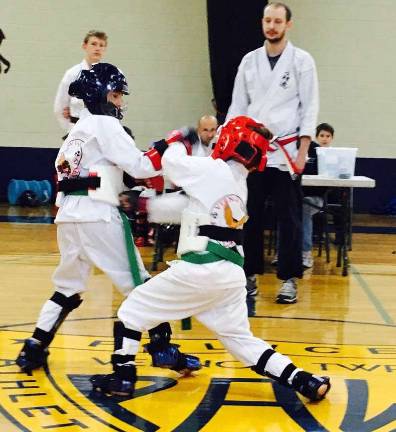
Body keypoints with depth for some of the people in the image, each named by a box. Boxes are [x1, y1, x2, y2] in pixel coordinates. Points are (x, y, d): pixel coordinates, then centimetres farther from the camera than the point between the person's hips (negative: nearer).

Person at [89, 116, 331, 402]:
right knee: (241, 339, 16)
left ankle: (123, 377, 9)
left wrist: (179, 141, 26)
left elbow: (172, 162, 6)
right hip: (233, 274, 7)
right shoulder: (240, 184, 16)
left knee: (134, 307, 9)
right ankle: (305, 381, 6)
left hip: (200, 269, -7)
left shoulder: (213, 169, -7)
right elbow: (187, 205, 23)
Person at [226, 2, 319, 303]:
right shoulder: (249, 61, 9)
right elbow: (238, 106, 12)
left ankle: (289, 279, 9)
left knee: (289, 218, 1)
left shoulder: (301, 60, -1)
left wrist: (302, 151, -11)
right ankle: (250, 274, 17)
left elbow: (309, 108, -3)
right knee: (250, 216, 7)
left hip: (286, 152, -3)